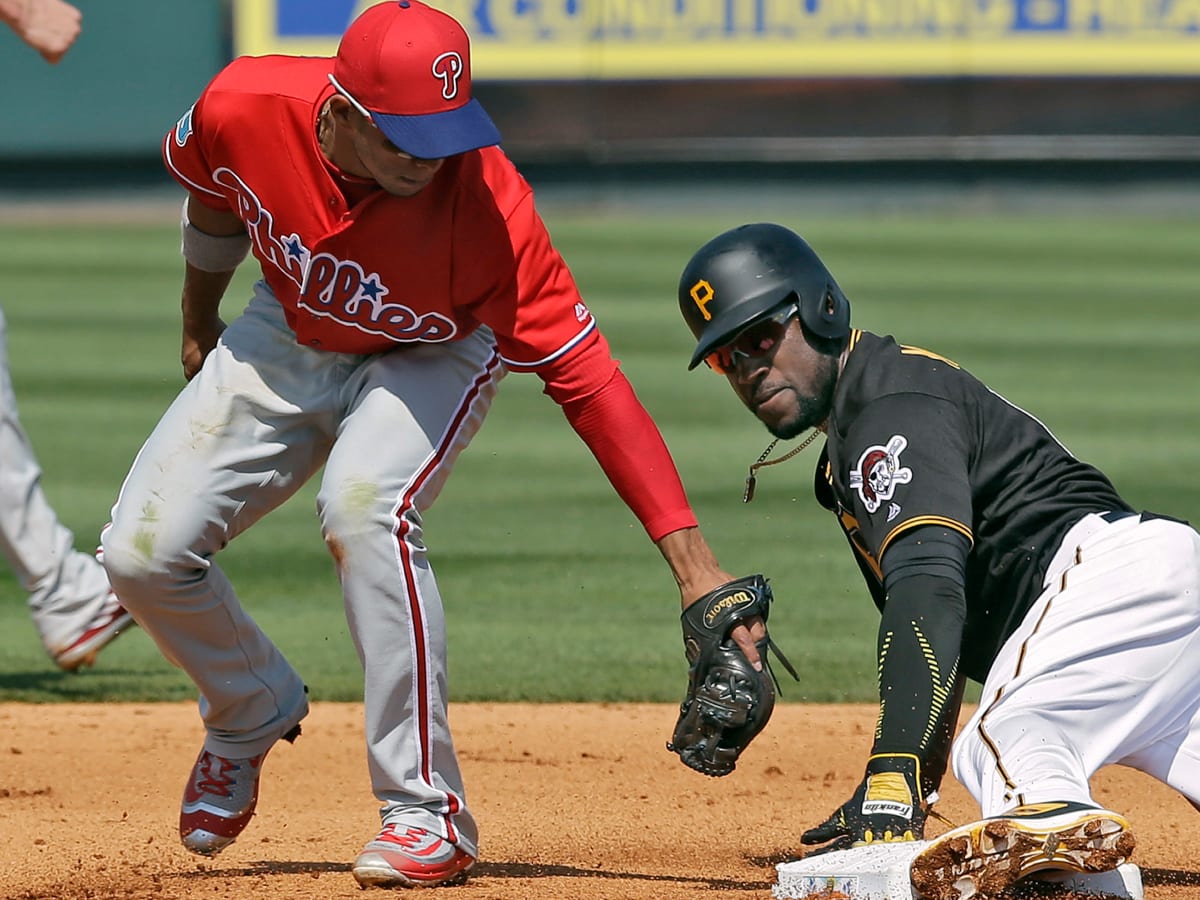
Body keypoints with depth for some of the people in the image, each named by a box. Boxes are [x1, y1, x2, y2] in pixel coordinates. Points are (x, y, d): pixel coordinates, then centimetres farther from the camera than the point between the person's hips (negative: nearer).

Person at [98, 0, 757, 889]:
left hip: (431, 355, -4)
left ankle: (428, 811, -22)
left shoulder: (486, 204, -38)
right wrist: (199, 324, 14)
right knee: (143, 551, -8)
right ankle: (254, 711, 26)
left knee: (364, 504, -34)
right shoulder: (242, 108, -30)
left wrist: (691, 559, -41)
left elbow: (584, 376, -37)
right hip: (288, 336, 4)